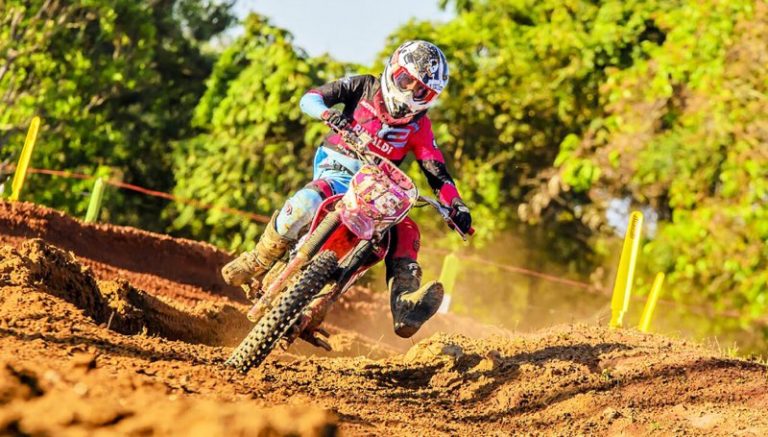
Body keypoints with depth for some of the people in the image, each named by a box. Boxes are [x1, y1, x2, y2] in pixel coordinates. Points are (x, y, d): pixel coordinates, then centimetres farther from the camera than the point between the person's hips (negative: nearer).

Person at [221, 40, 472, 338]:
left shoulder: (419, 125, 6)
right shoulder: (364, 87, 2)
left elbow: (437, 173, 2)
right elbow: (310, 98, -2)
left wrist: (457, 205, -15)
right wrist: (327, 113, -26)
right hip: (336, 170, -3)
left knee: (406, 231, -22)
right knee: (305, 202, -34)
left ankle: (405, 305, -36)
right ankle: (257, 263, -17)